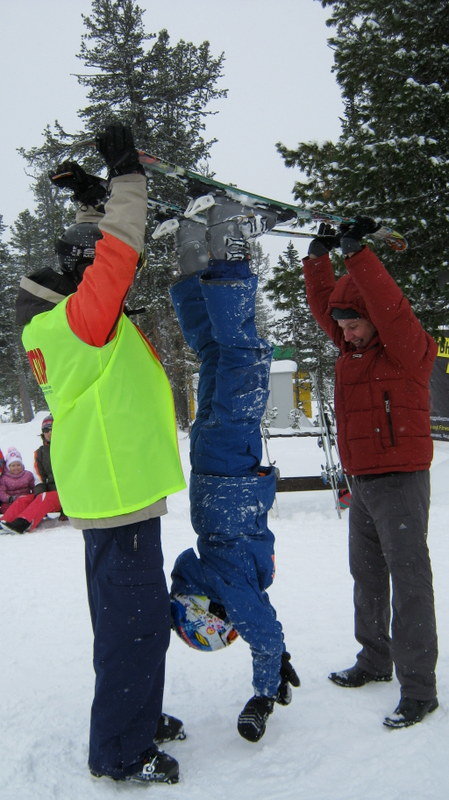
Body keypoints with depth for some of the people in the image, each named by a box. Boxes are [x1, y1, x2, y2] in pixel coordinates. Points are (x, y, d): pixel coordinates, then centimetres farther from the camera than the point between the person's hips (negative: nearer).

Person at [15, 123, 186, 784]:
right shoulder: (77, 319, -17)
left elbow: (99, 254, 25)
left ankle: (140, 717, 38)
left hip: (116, 490, 11)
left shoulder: (63, 317, 11)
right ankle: (120, 752, 13)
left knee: (140, 616, 22)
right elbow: (120, 253, -24)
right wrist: (126, 175, -16)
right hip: (119, 494, -11)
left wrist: (92, 202, 19)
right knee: (133, 622, -1)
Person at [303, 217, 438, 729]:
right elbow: (323, 305, 13)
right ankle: (375, 659, 31)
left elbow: (389, 308, -26)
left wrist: (357, 253, -27)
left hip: (401, 481, -8)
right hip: (361, 483, 8)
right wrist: (319, 257, 2)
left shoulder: (407, 348, -10)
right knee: (367, 574, 16)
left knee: (409, 578, -5)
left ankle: (418, 687, 1)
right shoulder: (352, 348, 11)